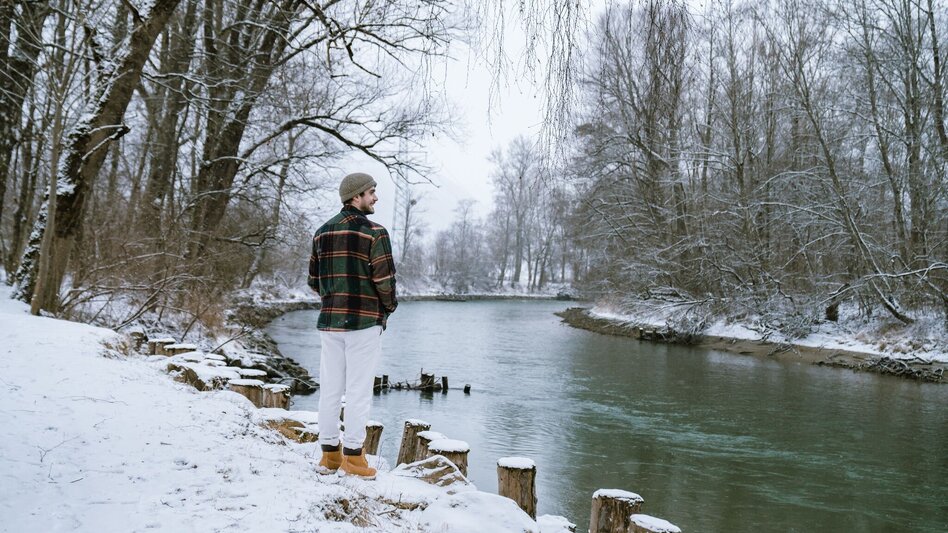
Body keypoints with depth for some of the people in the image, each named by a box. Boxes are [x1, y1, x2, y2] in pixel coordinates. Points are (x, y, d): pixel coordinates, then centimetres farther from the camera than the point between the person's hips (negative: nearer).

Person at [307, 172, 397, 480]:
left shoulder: (322, 232, 9)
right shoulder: (374, 233, -10)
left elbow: (313, 280, 11)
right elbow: (384, 279, -13)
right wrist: (389, 307, 5)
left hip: (329, 320, 6)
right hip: (364, 321, -6)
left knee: (330, 388, 11)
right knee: (358, 390, 1)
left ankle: (329, 454, 19)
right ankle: (353, 455, 7)